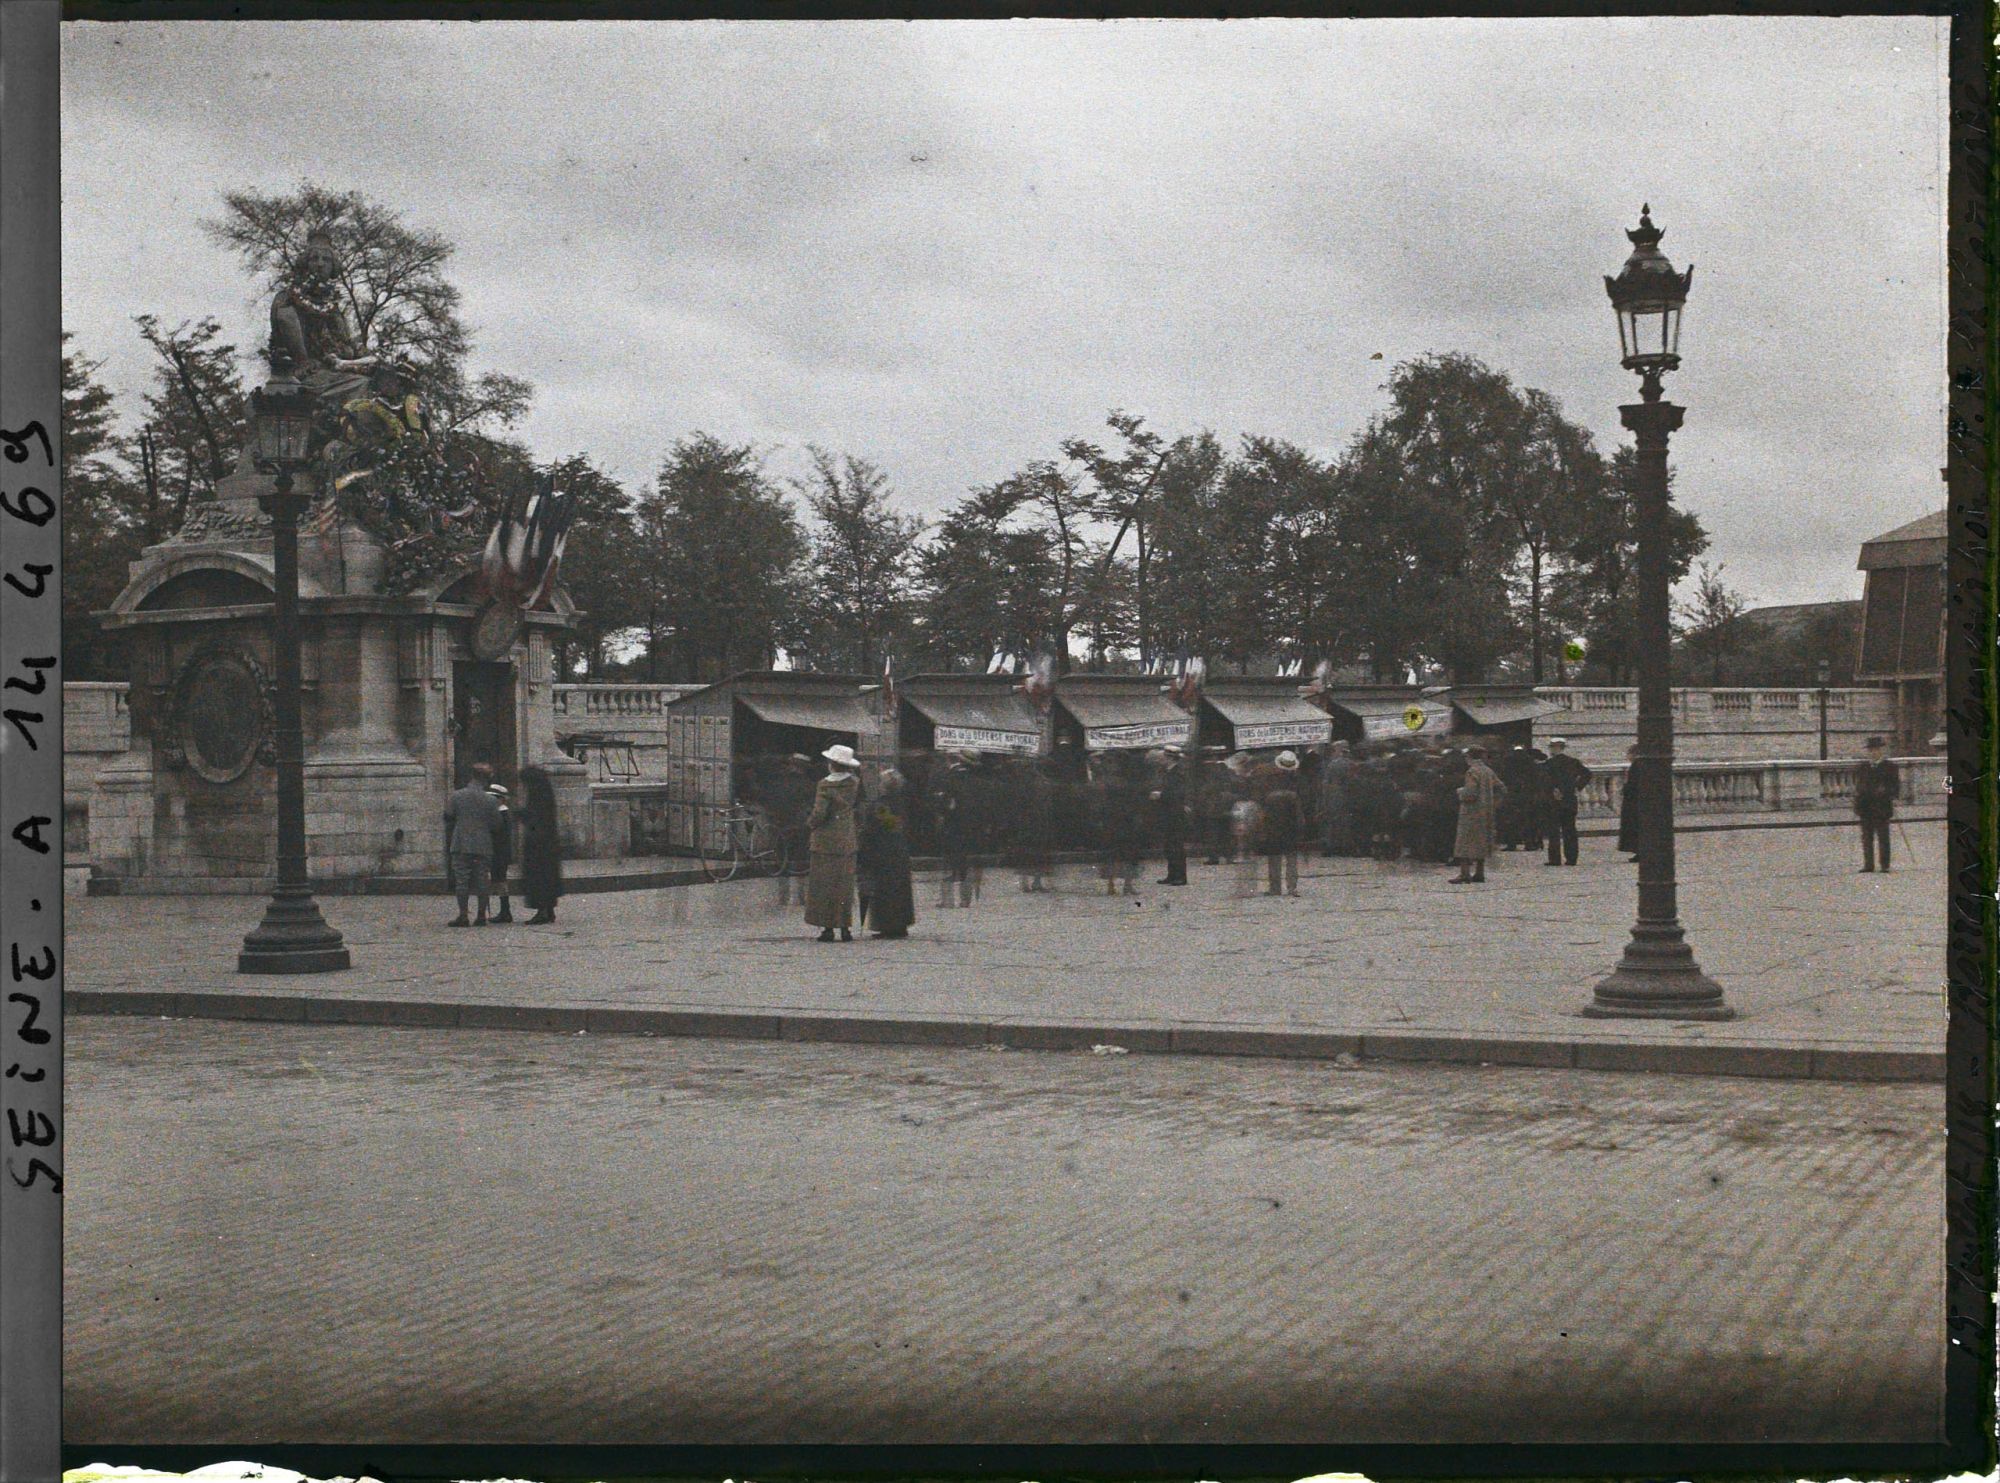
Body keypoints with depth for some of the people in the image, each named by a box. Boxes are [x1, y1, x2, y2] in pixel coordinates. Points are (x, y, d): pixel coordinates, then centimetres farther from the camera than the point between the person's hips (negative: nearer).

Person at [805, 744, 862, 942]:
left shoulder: (825, 785, -13)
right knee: (845, 885, 10)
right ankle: (845, 927, 9)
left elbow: (819, 813, -17)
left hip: (825, 839, -5)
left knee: (824, 884, 1)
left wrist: (810, 823, 4)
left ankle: (828, 928, -1)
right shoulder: (854, 782, 1)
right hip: (847, 840, 5)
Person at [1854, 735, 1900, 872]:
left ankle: (1885, 865, 4)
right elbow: (1858, 786, 16)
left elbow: (1897, 786, 0)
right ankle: (1868, 865, 7)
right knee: (1866, 838, 4)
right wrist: (1857, 805, 10)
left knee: (1883, 838, -1)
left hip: (1882, 808, -4)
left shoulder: (1890, 767, 1)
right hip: (1865, 808, 4)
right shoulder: (1863, 767, 13)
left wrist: (1887, 792, -19)